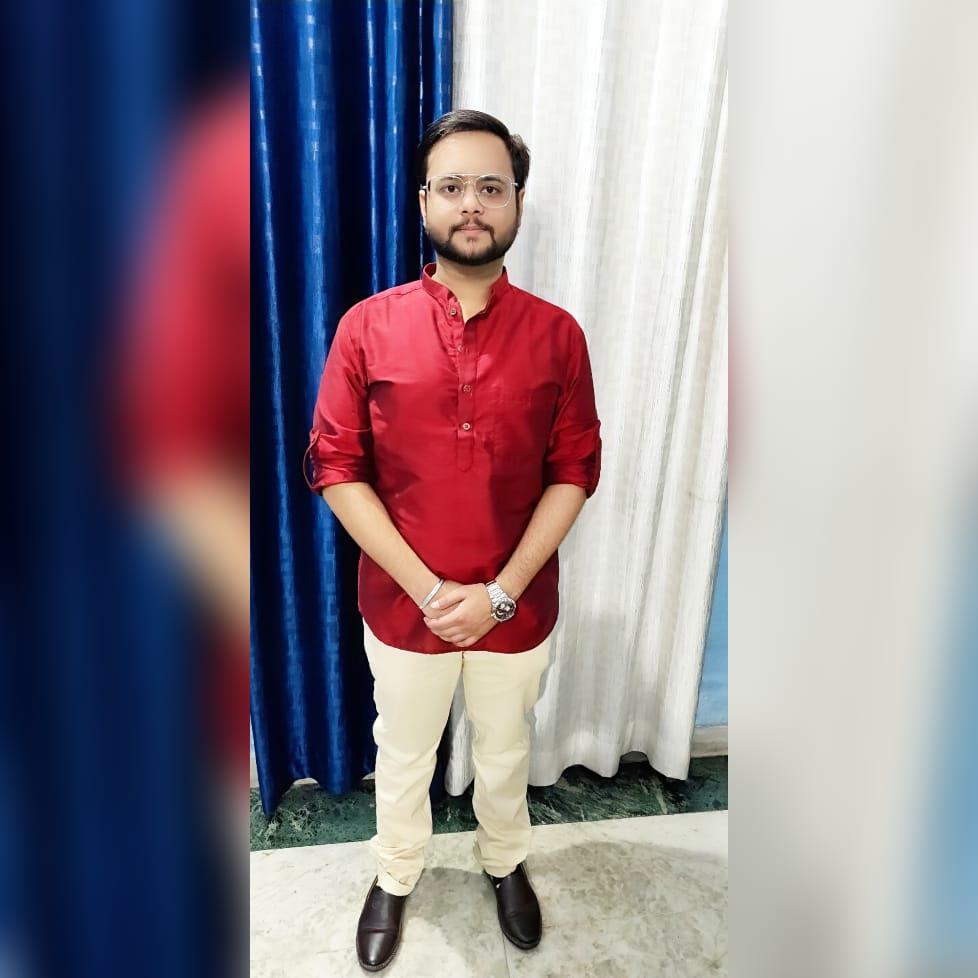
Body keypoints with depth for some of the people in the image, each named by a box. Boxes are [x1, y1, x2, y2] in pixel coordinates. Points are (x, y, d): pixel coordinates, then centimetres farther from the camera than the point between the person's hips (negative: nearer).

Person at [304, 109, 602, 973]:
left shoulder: (557, 334, -6)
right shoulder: (367, 327, -9)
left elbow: (574, 473, -6)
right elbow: (337, 469, -10)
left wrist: (499, 592, -15)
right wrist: (428, 588, -16)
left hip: (517, 605, 1)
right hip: (401, 604, 0)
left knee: (506, 754, 24)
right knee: (404, 756, 23)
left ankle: (506, 862, 55)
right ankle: (395, 876, 52)